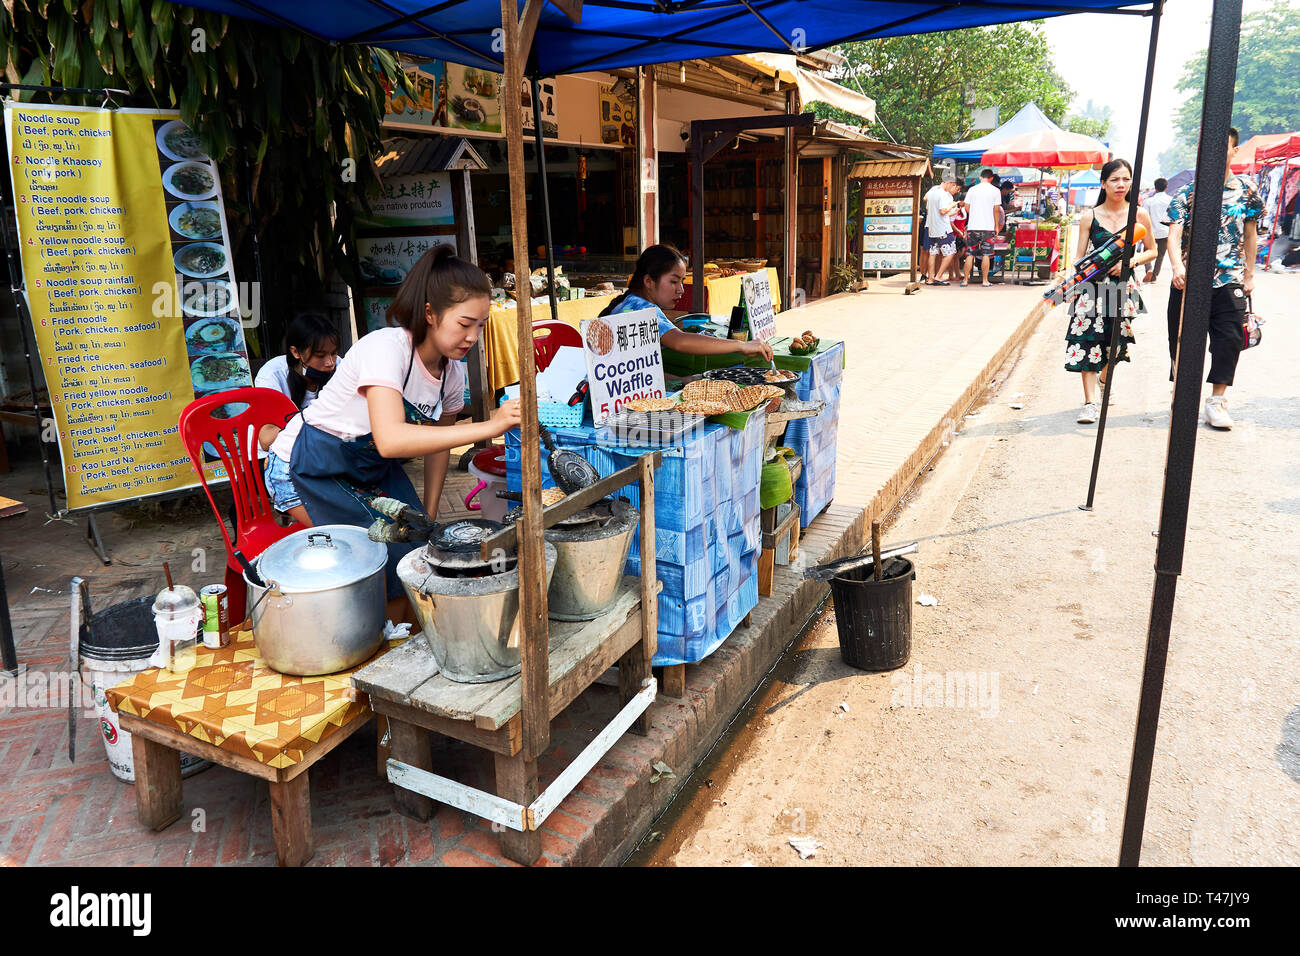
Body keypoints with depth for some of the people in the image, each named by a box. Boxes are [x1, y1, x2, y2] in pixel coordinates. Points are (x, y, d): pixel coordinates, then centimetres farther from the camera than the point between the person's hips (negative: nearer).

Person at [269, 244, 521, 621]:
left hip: (375, 464, 7)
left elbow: (436, 442, 7)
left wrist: (428, 518, 6)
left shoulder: (453, 373, -8)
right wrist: (488, 426, -49)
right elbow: (390, 440, -48)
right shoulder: (386, 348, -31)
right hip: (319, 462, -7)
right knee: (385, 569, -14)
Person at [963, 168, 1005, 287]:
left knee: (970, 254, 5)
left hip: (973, 226, 1)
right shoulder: (995, 190, 1)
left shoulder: (972, 189, 4)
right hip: (988, 227, -1)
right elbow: (996, 210, 0)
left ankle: (965, 280, 5)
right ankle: (985, 281, 4)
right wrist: (997, 226, 8)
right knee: (986, 255, 3)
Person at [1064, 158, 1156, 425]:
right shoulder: (1090, 216, 0)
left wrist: (1130, 260, -9)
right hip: (1092, 285, -1)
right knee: (1088, 339, -10)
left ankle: (1104, 378, 42)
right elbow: (1080, 257, 3)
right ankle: (1090, 402, -6)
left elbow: (1151, 251, 11)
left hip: (1123, 286, 1)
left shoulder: (1139, 216, 2)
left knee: (1116, 340, 7)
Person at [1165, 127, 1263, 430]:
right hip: (1188, 280, -1)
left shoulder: (1247, 191, 5)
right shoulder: (1187, 192, -1)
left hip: (1230, 280, 1)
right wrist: (1177, 266, -30)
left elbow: (1250, 234, 13)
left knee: (1229, 340, -3)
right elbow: (1174, 234, -13)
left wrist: (1249, 275, 13)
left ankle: (1216, 402, 7)